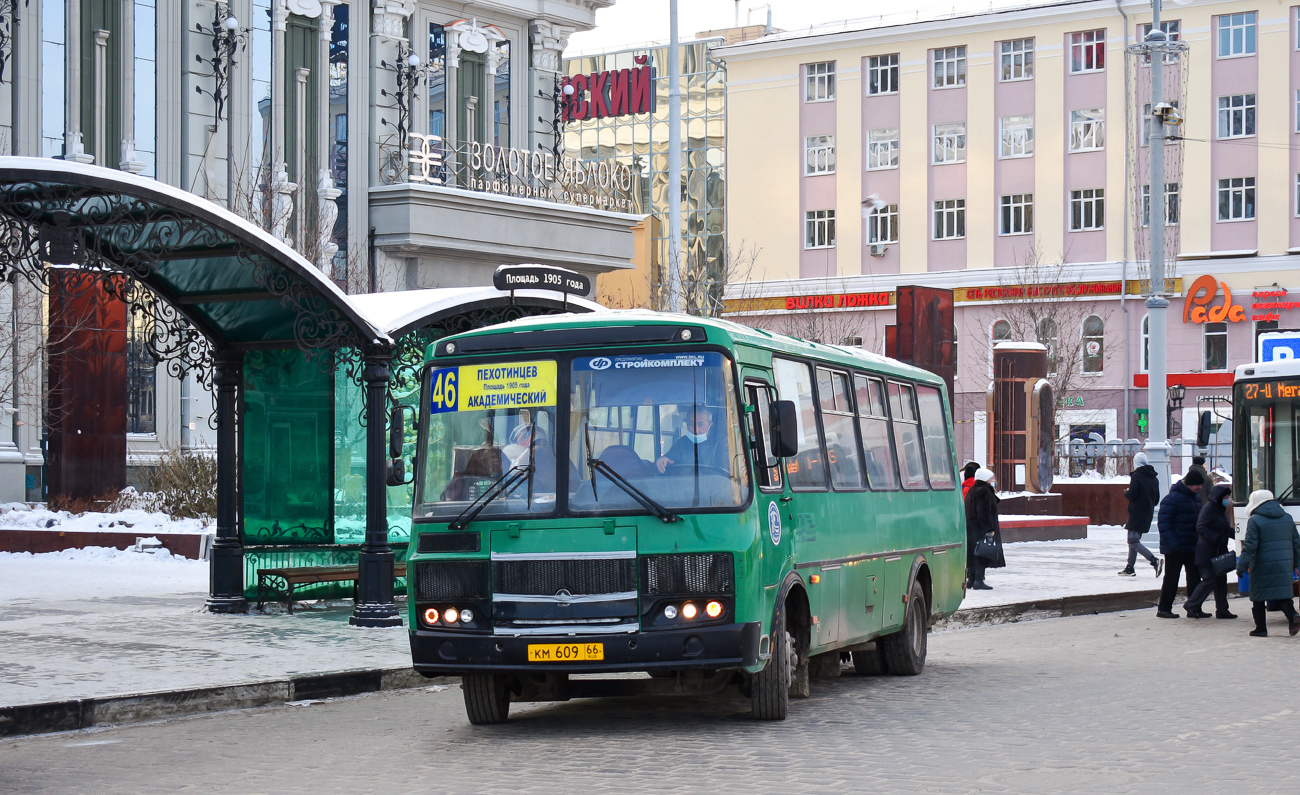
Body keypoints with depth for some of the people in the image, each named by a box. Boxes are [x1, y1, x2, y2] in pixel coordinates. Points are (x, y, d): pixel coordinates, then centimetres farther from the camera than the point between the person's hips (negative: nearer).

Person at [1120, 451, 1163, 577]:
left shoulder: (1136, 476, -12)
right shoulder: (1154, 478, 11)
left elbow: (1131, 495, -18)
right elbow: (1157, 500, 13)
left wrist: (1125, 492, 2)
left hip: (1136, 514, -8)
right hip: (1148, 514, 8)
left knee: (1133, 541, -10)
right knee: (1133, 539, 16)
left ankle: (1154, 561, -25)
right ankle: (1130, 568, 18)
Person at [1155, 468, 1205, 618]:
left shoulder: (1196, 498, 13)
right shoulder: (1173, 498, -14)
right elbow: (1163, 522, -18)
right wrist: (1171, 542, -25)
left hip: (1191, 548, 8)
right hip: (1175, 548, -8)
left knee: (1194, 578, 8)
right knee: (1171, 578, -1)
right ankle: (1163, 608, 8)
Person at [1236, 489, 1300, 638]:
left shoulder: (1254, 520, -9)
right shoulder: (1287, 518, 11)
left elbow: (1249, 547, -13)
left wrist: (1241, 566, -10)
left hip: (1262, 567, -5)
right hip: (1284, 565, 5)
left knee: (1258, 597, 6)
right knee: (1281, 594, 10)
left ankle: (1260, 628, 9)